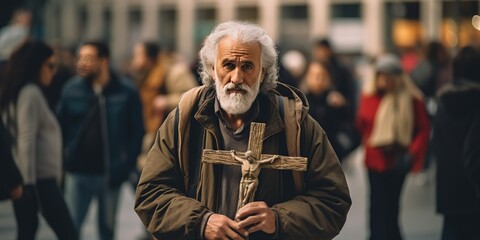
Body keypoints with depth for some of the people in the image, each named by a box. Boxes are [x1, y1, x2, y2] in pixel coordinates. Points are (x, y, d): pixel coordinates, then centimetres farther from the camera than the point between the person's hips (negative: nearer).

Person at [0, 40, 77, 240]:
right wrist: (29, 182, -21)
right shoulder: (31, 93, -13)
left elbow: (21, 139, 14)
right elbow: (26, 141, -19)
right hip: (38, 178, -9)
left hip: (30, 178, 9)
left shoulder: (17, 92, 14)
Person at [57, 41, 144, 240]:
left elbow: (137, 130, -1)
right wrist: (63, 161, -4)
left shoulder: (125, 91, -5)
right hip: (78, 173, 1)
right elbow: (60, 125, 5)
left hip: (110, 175, -1)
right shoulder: (72, 89, 0)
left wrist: (127, 165, -7)